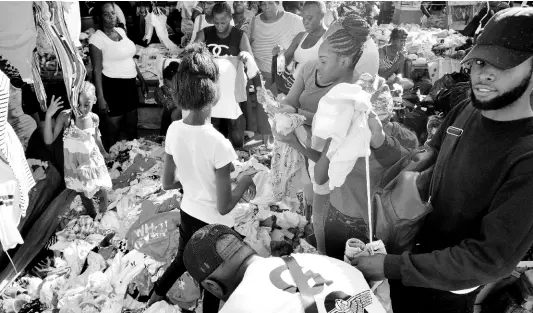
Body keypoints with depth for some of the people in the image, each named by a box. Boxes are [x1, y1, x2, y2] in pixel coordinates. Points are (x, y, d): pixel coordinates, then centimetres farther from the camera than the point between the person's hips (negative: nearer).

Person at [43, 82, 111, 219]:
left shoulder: (94, 118, -13)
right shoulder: (65, 116, -21)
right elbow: (49, 140, -24)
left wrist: (103, 152, 23)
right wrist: (48, 116, -36)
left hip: (94, 164, 1)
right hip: (74, 166, -1)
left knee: (102, 194, 10)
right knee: (84, 196, 18)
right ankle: (93, 218, 42)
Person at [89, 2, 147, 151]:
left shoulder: (121, 31, 8)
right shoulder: (96, 39, -13)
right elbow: (97, 70, -15)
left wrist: (141, 79, 19)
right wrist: (100, 98, -20)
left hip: (130, 85, 7)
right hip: (112, 87, -7)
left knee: (132, 126, 20)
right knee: (112, 131, 5)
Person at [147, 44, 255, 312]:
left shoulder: (174, 130, -13)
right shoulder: (219, 144, -31)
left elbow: (168, 184, 0)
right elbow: (224, 207, -22)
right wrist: (245, 181, -7)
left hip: (187, 213, 6)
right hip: (214, 224, -5)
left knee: (183, 259, 33)